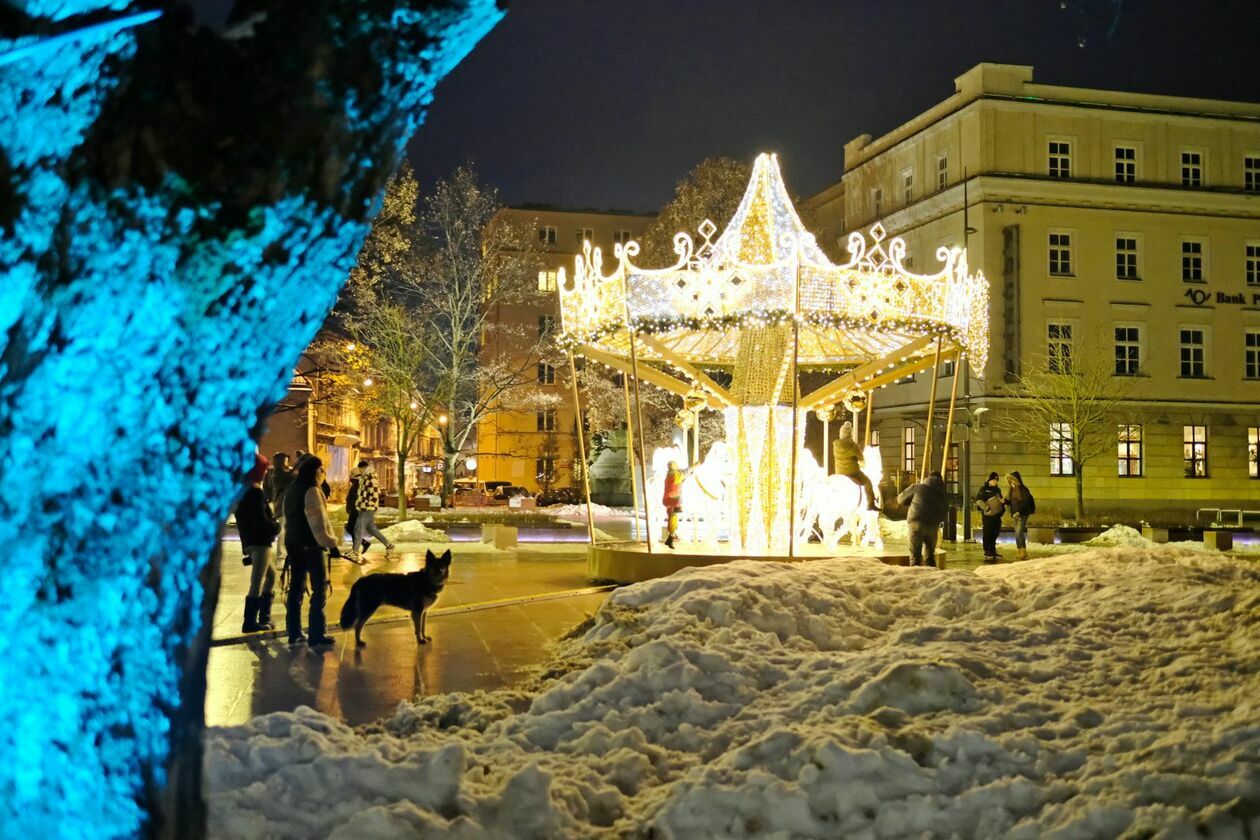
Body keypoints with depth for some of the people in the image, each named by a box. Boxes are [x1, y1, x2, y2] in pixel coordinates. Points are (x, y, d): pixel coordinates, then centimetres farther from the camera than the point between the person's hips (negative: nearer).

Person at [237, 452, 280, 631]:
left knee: (271, 575, 20)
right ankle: (250, 622, -4)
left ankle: (264, 617, 22)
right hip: (259, 542, -10)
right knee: (257, 582, -6)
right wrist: (276, 526, -5)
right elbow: (260, 520, -23)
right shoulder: (255, 492, -17)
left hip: (250, 541, 10)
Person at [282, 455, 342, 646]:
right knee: (319, 588, -3)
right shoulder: (311, 491, -14)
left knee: (296, 587, 12)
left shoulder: (291, 490, 14)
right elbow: (319, 522, -19)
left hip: (293, 543, 9)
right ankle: (317, 634, -4)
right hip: (310, 545, -9)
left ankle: (294, 633, 14)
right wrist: (331, 544, -17)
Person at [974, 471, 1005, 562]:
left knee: (994, 535, 14)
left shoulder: (997, 490, 17)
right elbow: (978, 500, -14)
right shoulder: (984, 489, -6)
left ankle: (993, 552, 26)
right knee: (987, 535, -7)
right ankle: (988, 555, -7)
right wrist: (987, 508, -20)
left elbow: (1000, 500, 29)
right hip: (988, 516, -7)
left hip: (997, 516, 7)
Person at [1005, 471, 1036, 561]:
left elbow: (1026, 502, -15)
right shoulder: (1012, 489, 11)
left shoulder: (1023, 489, -10)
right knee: (1017, 533, 7)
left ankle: (1024, 552, -11)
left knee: (1019, 532, -15)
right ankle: (1018, 552, 11)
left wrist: (1019, 512, -21)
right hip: (1015, 514, 7)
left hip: (1023, 514, -7)